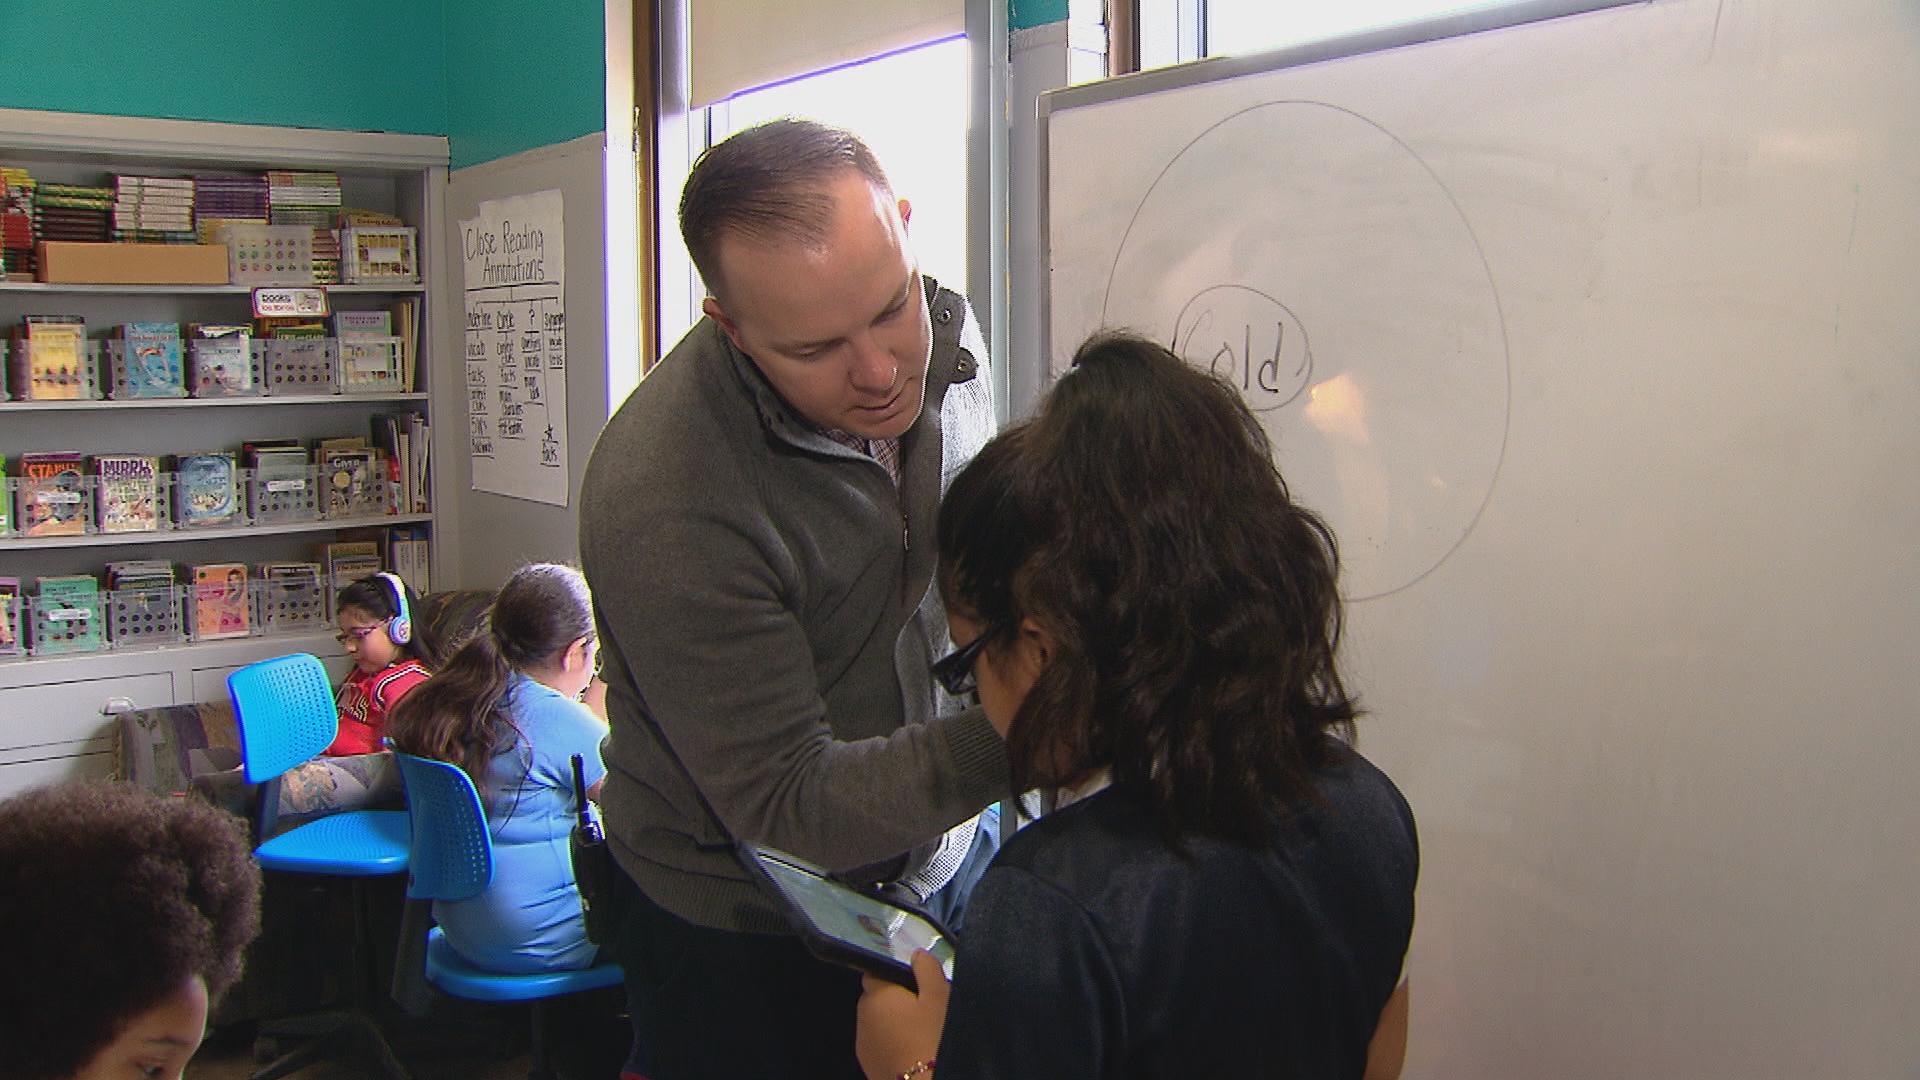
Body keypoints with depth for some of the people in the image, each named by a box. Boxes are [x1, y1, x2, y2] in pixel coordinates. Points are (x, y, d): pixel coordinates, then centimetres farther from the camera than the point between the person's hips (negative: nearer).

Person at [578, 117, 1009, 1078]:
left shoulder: (940, 333, -10)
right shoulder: (664, 502, -32)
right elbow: (786, 807, -27)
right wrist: (1014, 736, -39)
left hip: (947, 852, 6)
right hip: (753, 935, -6)